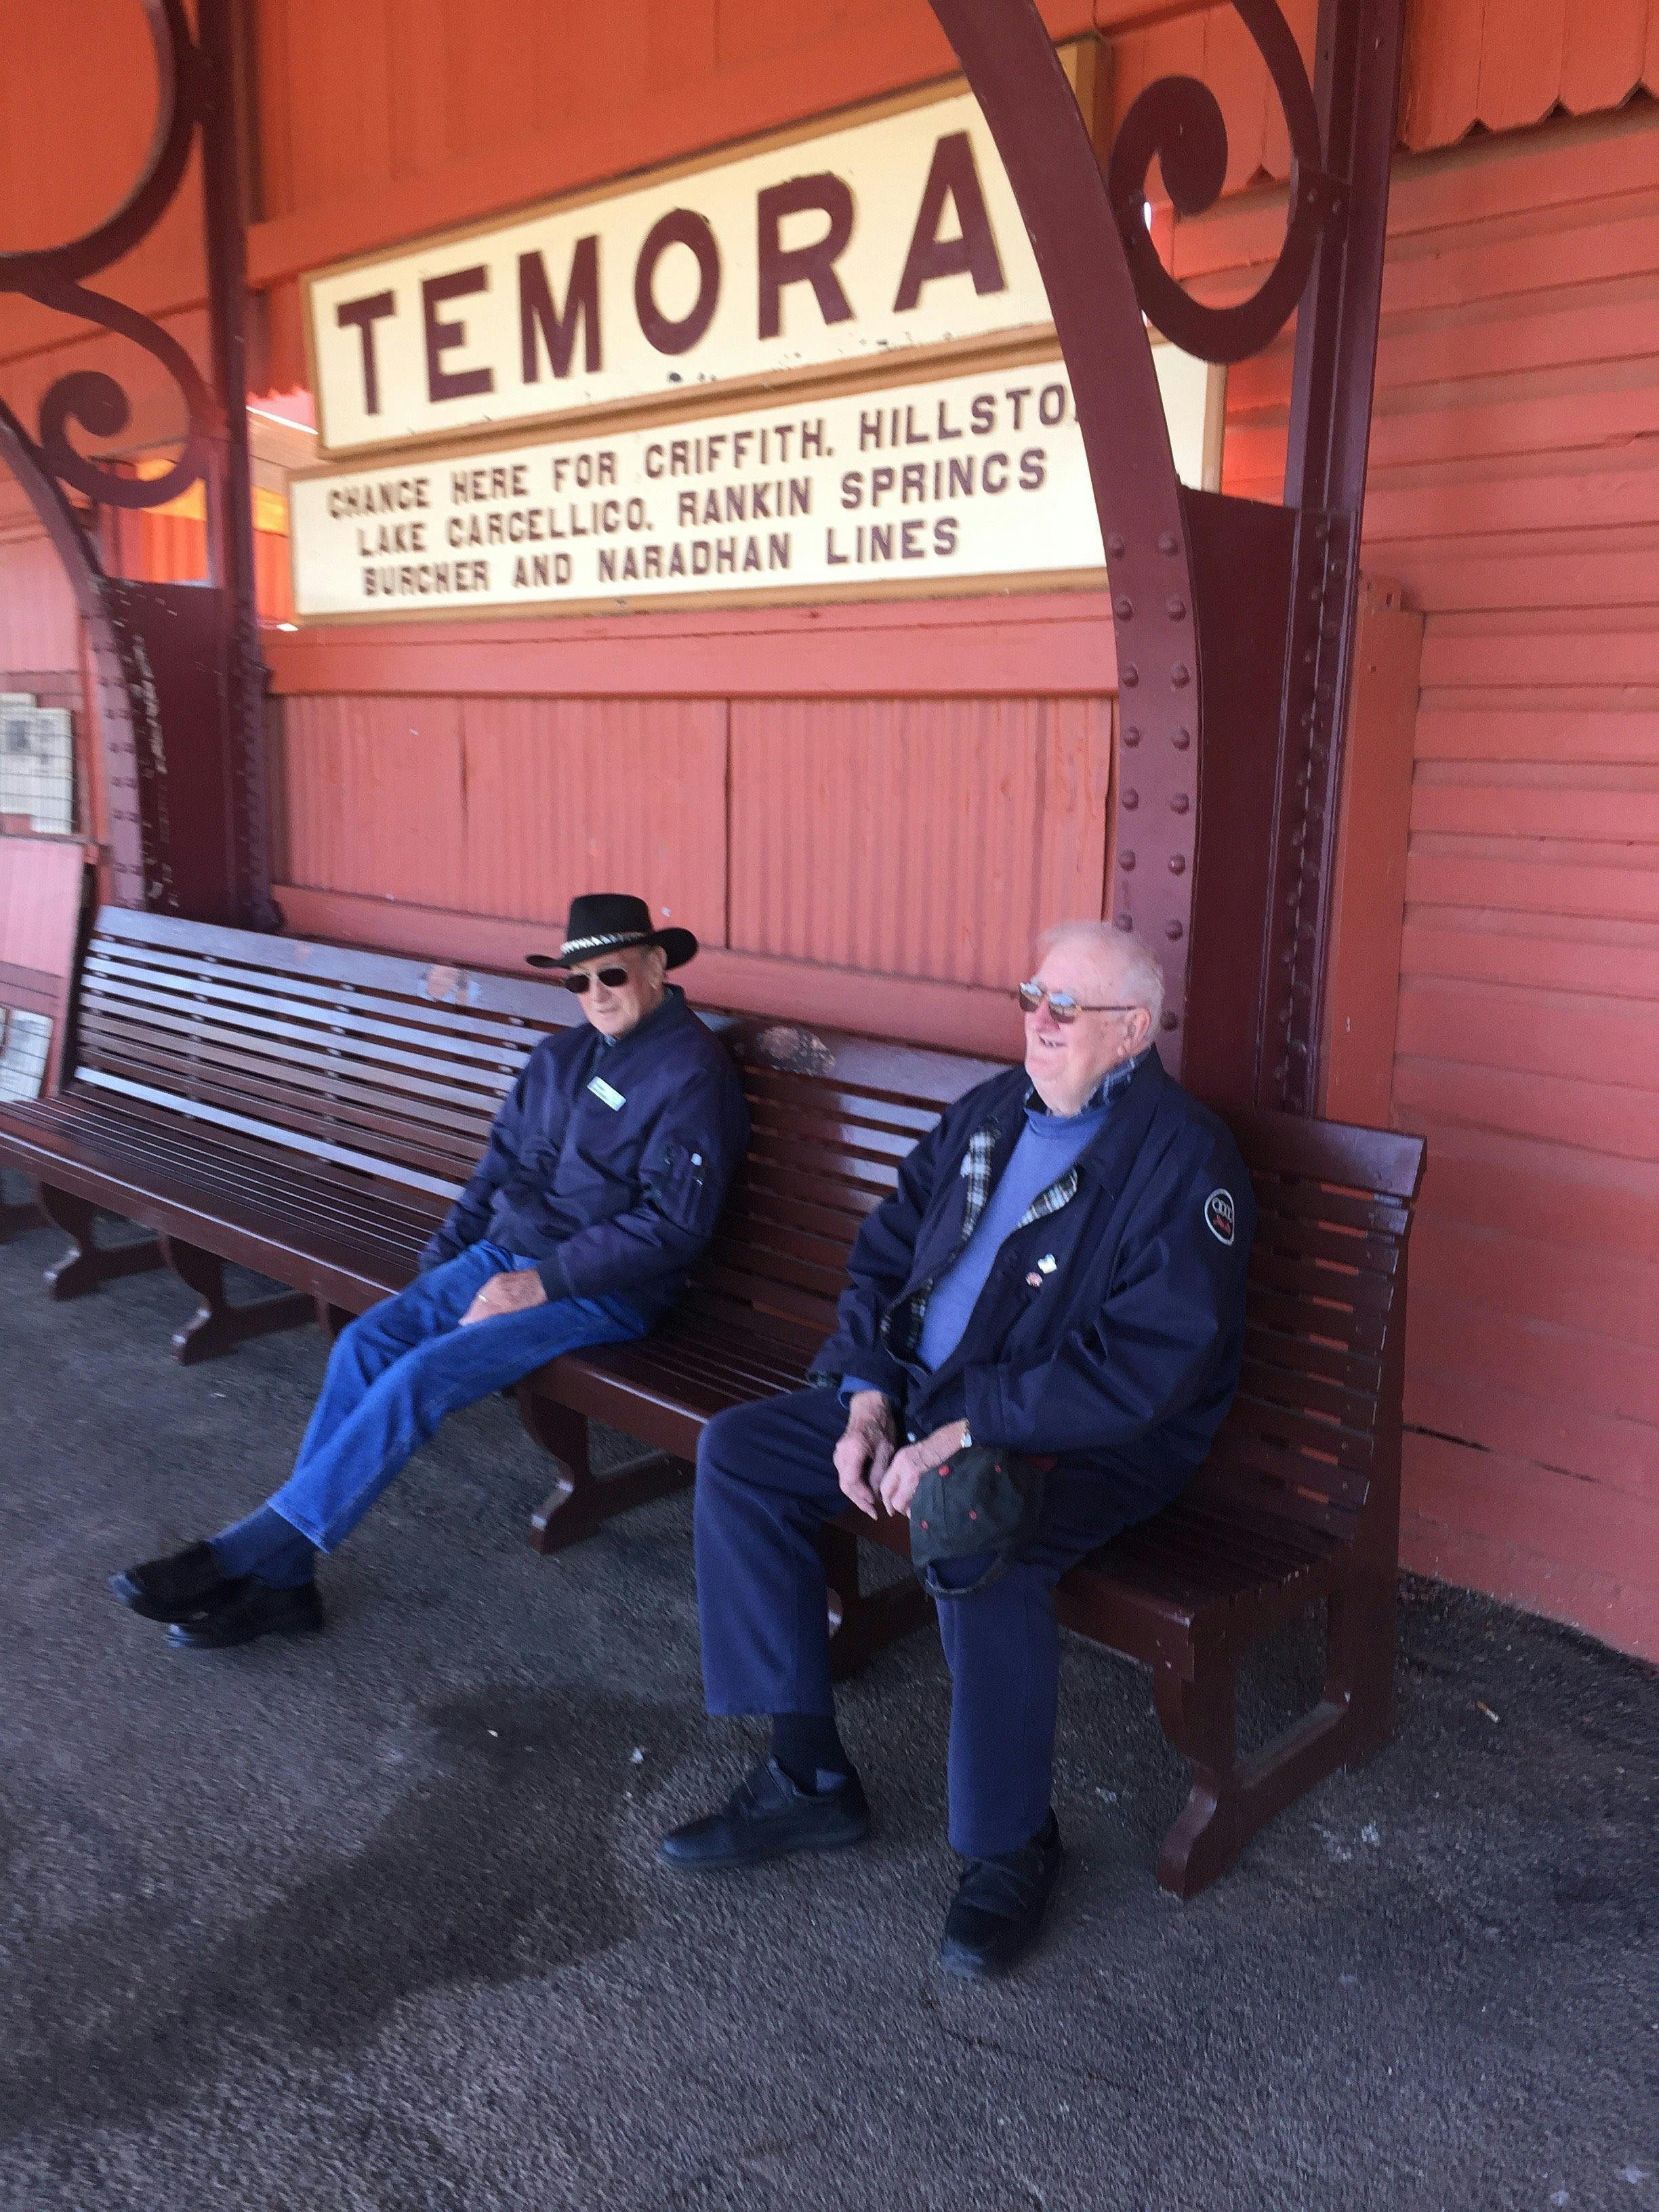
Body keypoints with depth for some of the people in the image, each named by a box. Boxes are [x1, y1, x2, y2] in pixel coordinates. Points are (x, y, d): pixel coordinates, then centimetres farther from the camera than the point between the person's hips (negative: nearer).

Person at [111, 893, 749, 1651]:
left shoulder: (694, 1072, -12)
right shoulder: (560, 1055, 13)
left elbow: (672, 1225, -17)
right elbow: (502, 1164, 20)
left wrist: (542, 1283, -18)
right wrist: (443, 1255, 6)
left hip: (600, 1290, -7)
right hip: (504, 1253, 7)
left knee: (420, 1378, -23)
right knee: (364, 1343, -13)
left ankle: (241, 1553, -15)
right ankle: (277, 1578, -10)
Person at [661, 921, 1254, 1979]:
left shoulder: (1183, 1157, -15)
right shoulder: (991, 1112, 9)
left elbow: (1145, 1369, -24)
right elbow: (883, 1256, 13)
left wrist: (967, 1432, -26)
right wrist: (867, 1398, -3)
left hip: (1094, 1441, -7)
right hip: (920, 1392, 8)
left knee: (980, 1552, -37)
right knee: (737, 1451, -4)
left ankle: (1013, 1847, -8)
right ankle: (809, 1777, 4)